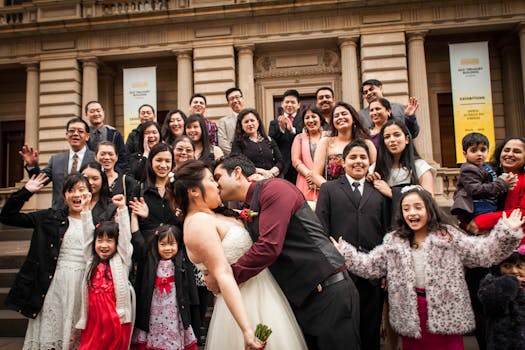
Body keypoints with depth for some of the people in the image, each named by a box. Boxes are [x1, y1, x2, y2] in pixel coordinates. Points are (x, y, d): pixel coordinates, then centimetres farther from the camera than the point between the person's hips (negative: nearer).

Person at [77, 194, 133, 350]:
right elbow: (87, 233, 7)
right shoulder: (91, 260, 10)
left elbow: (125, 235, -7)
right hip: (93, 319, 3)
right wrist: (85, 208, 2)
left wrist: (122, 208, -13)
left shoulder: (121, 260, 2)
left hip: (116, 320, -3)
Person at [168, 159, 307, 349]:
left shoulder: (209, 216, 8)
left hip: (259, 294, 10)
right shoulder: (198, 222, -20)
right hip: (243, 303, -10)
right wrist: (247, 329, -32)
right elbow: (223, 275, -27)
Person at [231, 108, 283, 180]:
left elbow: (280, 162, 13)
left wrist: (271, 172, -6)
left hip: (271, 180, 2)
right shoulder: (238, 143, 11)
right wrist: (260, 171, -8)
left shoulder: (269, 141, 19)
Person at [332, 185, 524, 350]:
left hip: (445, 313, -2)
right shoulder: (393, 242, 4)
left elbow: (483, 252, -9)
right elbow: (369, 265, 5)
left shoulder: (448, 236, -3)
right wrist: (344, 253, -4)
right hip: (410, 317, 2)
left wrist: (506, 232, -21)